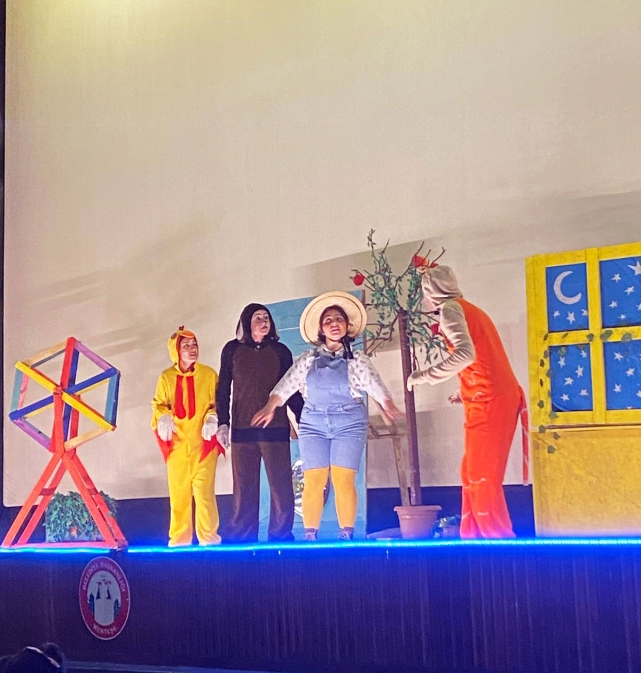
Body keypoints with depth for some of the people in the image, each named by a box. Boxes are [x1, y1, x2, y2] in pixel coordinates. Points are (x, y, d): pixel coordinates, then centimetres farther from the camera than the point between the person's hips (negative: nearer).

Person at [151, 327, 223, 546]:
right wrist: (163, 418, -10)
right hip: (177, 442, 2)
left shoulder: (208, 374, 1)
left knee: (204, 488, -6)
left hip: (203, 441, -2)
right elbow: (158, 404, 10)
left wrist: (213, 419, -13)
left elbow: (218, 402, 4)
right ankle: (179, 536, 14)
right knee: (178, 490, 5)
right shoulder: (166, 377, 4)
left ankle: (208, 535, 3)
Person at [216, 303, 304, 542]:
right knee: (244, 487, 2)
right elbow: (223, 389, 9)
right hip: (243, 430, 0)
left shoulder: (280, 351, 10)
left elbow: (292, 390, 12)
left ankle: (280, 535, 0)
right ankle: (241, 538, 6)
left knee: (280, 484, -5)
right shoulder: (232, 350, 9)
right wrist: (223, 423, 1)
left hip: (275, 428, 0)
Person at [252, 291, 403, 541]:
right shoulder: (308, 359, 10)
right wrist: (269, 408, -11)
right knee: (313, 481, -4)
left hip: (349, 422, -1)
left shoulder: (356, 359, 7)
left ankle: (347, 534, -4)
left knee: (343, 480, -7)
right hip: (314, 422, 2)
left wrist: (387, 404, -16)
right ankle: (310, 536, -1)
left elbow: (374, 383, -3)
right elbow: (287, 384, 1)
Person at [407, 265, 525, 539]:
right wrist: (467, 392, 24)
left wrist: (425, 376, -14)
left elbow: (465, 353, -22)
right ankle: (472, 537, 13)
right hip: (502, 396, 9)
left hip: (488, 401, -9)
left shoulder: (451, 308, -5)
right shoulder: (470, 309, 23)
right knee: (471, 473, 12)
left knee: (482, 477, -6)